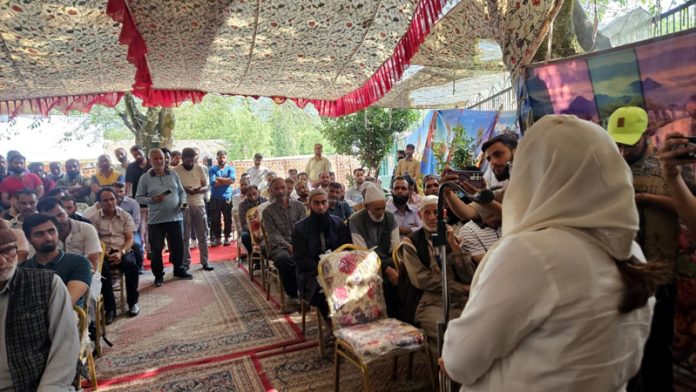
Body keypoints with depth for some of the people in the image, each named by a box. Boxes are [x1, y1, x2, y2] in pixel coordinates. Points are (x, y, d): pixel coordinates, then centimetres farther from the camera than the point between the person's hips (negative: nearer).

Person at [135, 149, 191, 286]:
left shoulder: (173, 175, 5)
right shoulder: (145, 178, -3)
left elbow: (181, 192, 12)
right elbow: (138, 197, -1)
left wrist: (182, 202, -7)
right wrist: (152, 199, -18)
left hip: (175, 217, 2)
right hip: (155, 220, -2)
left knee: (178, 245, 10)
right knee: (156, 248, 3)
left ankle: (179, 270, 30)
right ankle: (158, 275, 19)